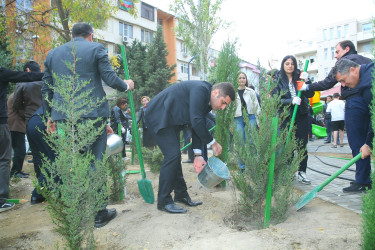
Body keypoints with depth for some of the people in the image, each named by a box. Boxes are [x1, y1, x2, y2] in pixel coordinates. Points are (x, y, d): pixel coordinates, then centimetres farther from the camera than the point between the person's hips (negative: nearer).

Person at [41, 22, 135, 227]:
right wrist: (126, 85, 15)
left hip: (63, 117, 4)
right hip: (92, 114, -4)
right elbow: (110, 78, -4)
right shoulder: (96, 49, 2)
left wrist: (49, 116, 22)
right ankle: (99, 213, 13)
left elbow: (46, 89, 15)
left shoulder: (52, 54, 16)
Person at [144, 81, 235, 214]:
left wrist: (198, 155, 3)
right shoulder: (200, 89, -24)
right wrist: (213, 143, -17)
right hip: (159, 117, -10)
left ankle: (181, 195, 24)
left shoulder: (207, 102, 6)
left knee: (175, 156, 12)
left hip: (171, 120, 10)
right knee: (172, 155, -13)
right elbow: (196, 122, -29)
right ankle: (164, 201, -3)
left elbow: (198, 126, 8)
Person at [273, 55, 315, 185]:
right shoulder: (278, 80, 1)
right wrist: (291, 101, -21)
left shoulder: (300, 77, 7)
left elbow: (311, 94, 2)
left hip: (302, 116, 2)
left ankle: (301, 172, 15)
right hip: (286, 117, -2)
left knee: (302, 145, 4)